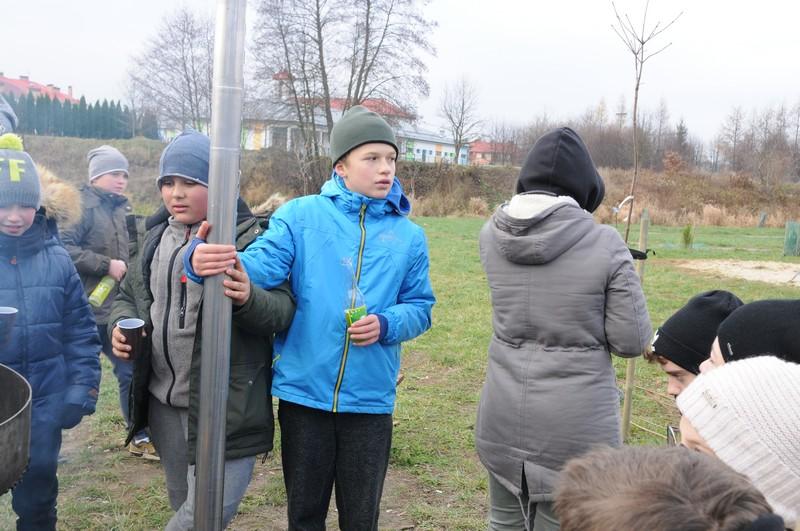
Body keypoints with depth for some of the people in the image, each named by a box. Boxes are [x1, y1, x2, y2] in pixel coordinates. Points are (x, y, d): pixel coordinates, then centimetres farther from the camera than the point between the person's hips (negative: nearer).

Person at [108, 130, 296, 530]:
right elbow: (128, 295, 19)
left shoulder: (249, 239, -11)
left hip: (225, 407, -6)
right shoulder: (157, 237, 8)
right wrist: (120, 324, -3)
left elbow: (284, 309, -15)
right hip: (163, 400, 6)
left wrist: (249, 300, -37)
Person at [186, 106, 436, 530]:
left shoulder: (408, 236, 3)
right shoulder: (301, 215, -4)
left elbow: (420, 307, 7)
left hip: (369, 399, 1)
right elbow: (261, 265, -18)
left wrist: (385, 325, -15)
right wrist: (209, 263, -39)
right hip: (303, 391, -1)